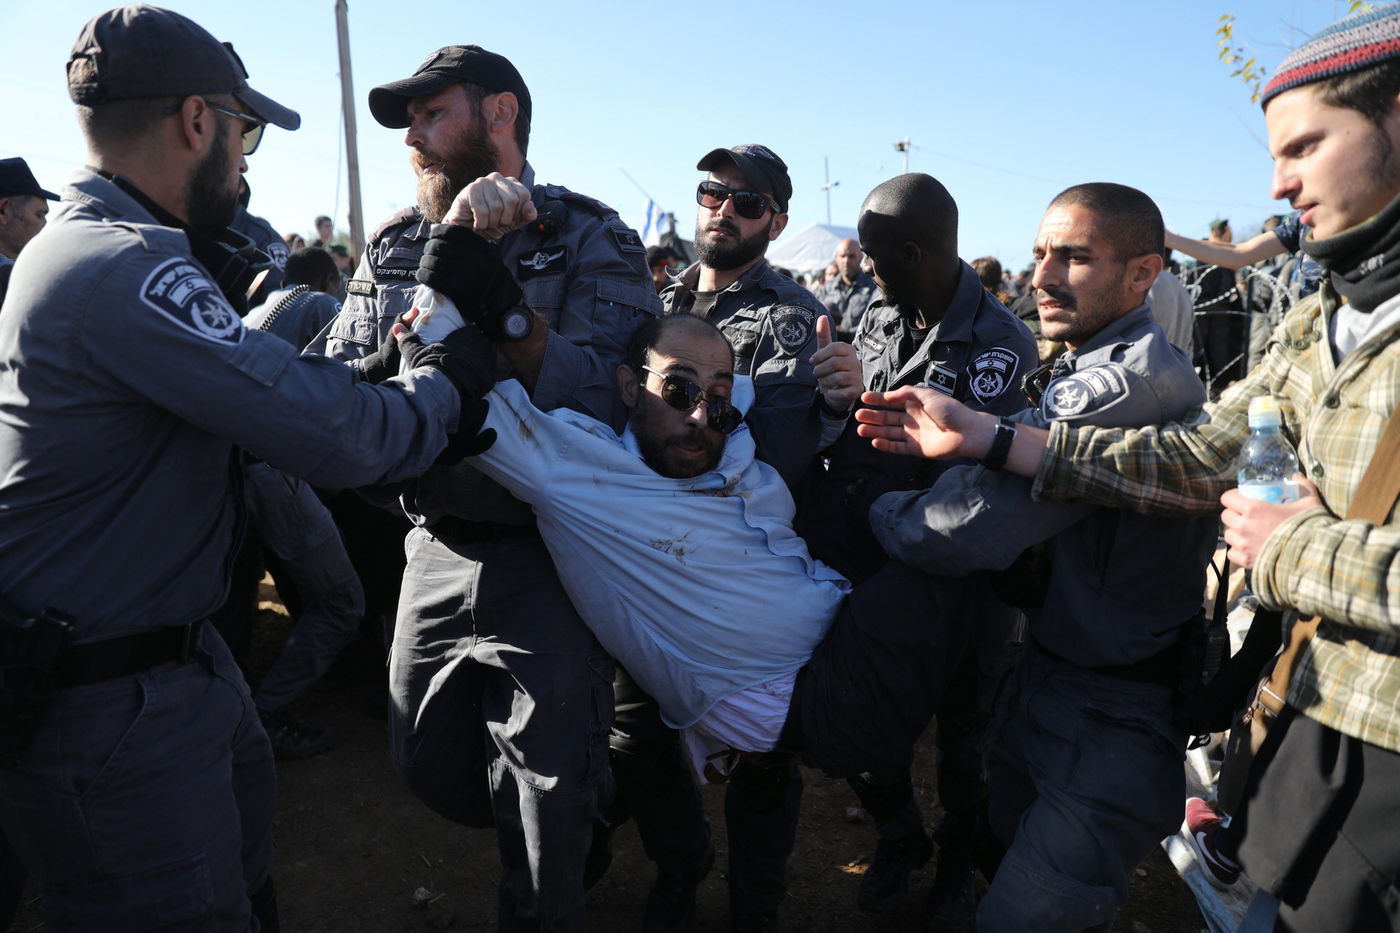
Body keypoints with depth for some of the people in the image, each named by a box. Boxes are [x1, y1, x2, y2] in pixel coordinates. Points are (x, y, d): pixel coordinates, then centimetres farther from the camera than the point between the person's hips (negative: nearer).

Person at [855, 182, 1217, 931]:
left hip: (1113, 722, -9)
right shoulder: (1087, 370, 11)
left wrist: (870, 507, -11)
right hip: (1047, 684, 9)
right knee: (1013, 856, 23)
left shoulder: (1137, 377, -24)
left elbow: (974, 528, -29)